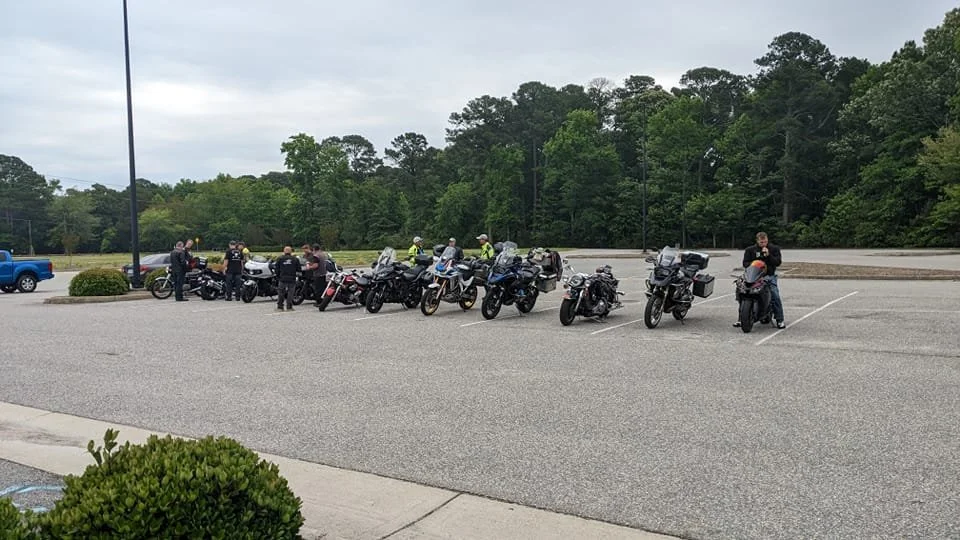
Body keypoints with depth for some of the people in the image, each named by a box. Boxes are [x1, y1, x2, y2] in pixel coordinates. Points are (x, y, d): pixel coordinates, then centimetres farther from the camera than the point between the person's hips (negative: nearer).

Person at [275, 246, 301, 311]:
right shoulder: (295, 259, 0)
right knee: (290, 293, 4)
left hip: (282, 279, 0)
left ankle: (279, 307, 8)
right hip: (292, 279, 0)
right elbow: (299, 269, 3)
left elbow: (277, 269, 2)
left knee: (281, 293, 9)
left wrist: (277, 278, 12)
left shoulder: (280, 259, 0)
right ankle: (289, 307, 2)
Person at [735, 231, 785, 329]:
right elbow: (745, 262, 5)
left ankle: (780, 320, -6)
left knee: (776, 297, -15)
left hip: (770, 276, -1)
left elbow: (778, 262, -3)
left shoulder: (774, 249, 6)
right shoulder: (750, 250, 7)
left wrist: (768, 255, -17)